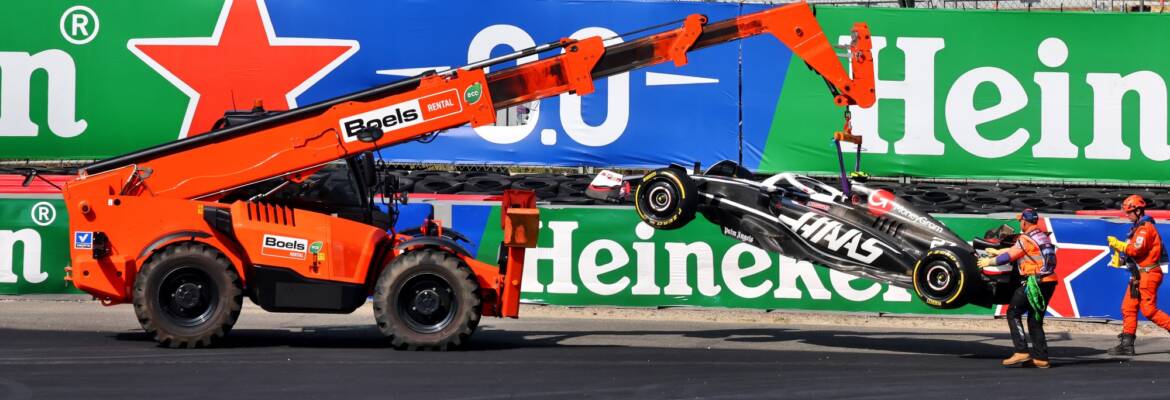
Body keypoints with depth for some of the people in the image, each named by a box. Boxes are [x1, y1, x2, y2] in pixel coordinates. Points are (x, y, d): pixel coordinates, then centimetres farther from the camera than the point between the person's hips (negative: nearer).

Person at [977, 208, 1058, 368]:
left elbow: (1009, 256, -6)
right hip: (1049, 283, 8)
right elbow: (1016, 249, 27)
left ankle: (1021, 351, -10)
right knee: (1035, 320, 13)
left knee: (1013, 313, 0)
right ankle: (1040, 357, 8)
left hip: (1034, 282, -8)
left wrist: (989, 261, 10)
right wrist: (997, 252, 36)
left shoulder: (1026, 239, -10)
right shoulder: (1043, 237, 16)